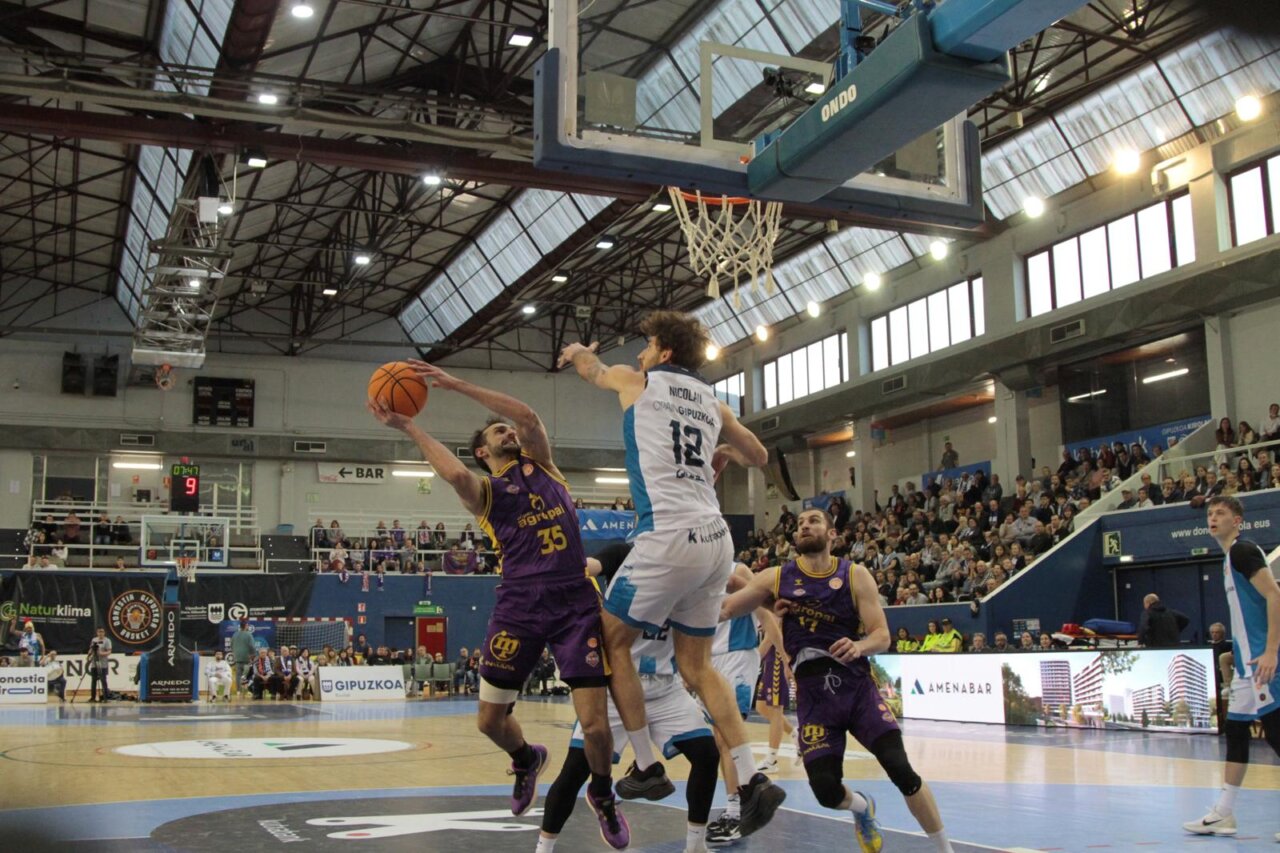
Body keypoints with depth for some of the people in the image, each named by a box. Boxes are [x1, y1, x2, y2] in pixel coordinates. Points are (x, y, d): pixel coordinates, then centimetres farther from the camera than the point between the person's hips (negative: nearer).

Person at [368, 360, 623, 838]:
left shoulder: (540, 464, 16)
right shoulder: (482, 490, 9)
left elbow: (528, 416, -2)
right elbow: (455, 474, -16)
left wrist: (456, 384, -3)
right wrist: (406, 426, -13)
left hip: (577, 602, 0)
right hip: (519, 605, 0)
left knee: (594, 722, -7)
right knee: (490, 719, 4)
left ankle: (602, 796, 24)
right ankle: (526, 760, 40)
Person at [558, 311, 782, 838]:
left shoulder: (635, 381, 5)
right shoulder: (712, 403, 18)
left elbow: (589, 366, 28)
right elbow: (759, 457, 29)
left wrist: (575, 352, 50)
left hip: (669, 537, -6)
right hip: (716, 540, 7)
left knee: (613, 642, 12)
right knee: (696, 665, 15)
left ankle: (646, 766, 12)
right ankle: (752, 781, 8)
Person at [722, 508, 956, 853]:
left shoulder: (855, 576, 0)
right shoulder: (776, 578, 3)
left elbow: (882, 636, -7)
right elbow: (723, 608, 1)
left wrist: (860, 646, -24)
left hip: (858, 685, -1)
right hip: (813, 694, 1)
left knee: (901, 769, -16)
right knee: (826, 789, -9)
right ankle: (862, 807, 30)